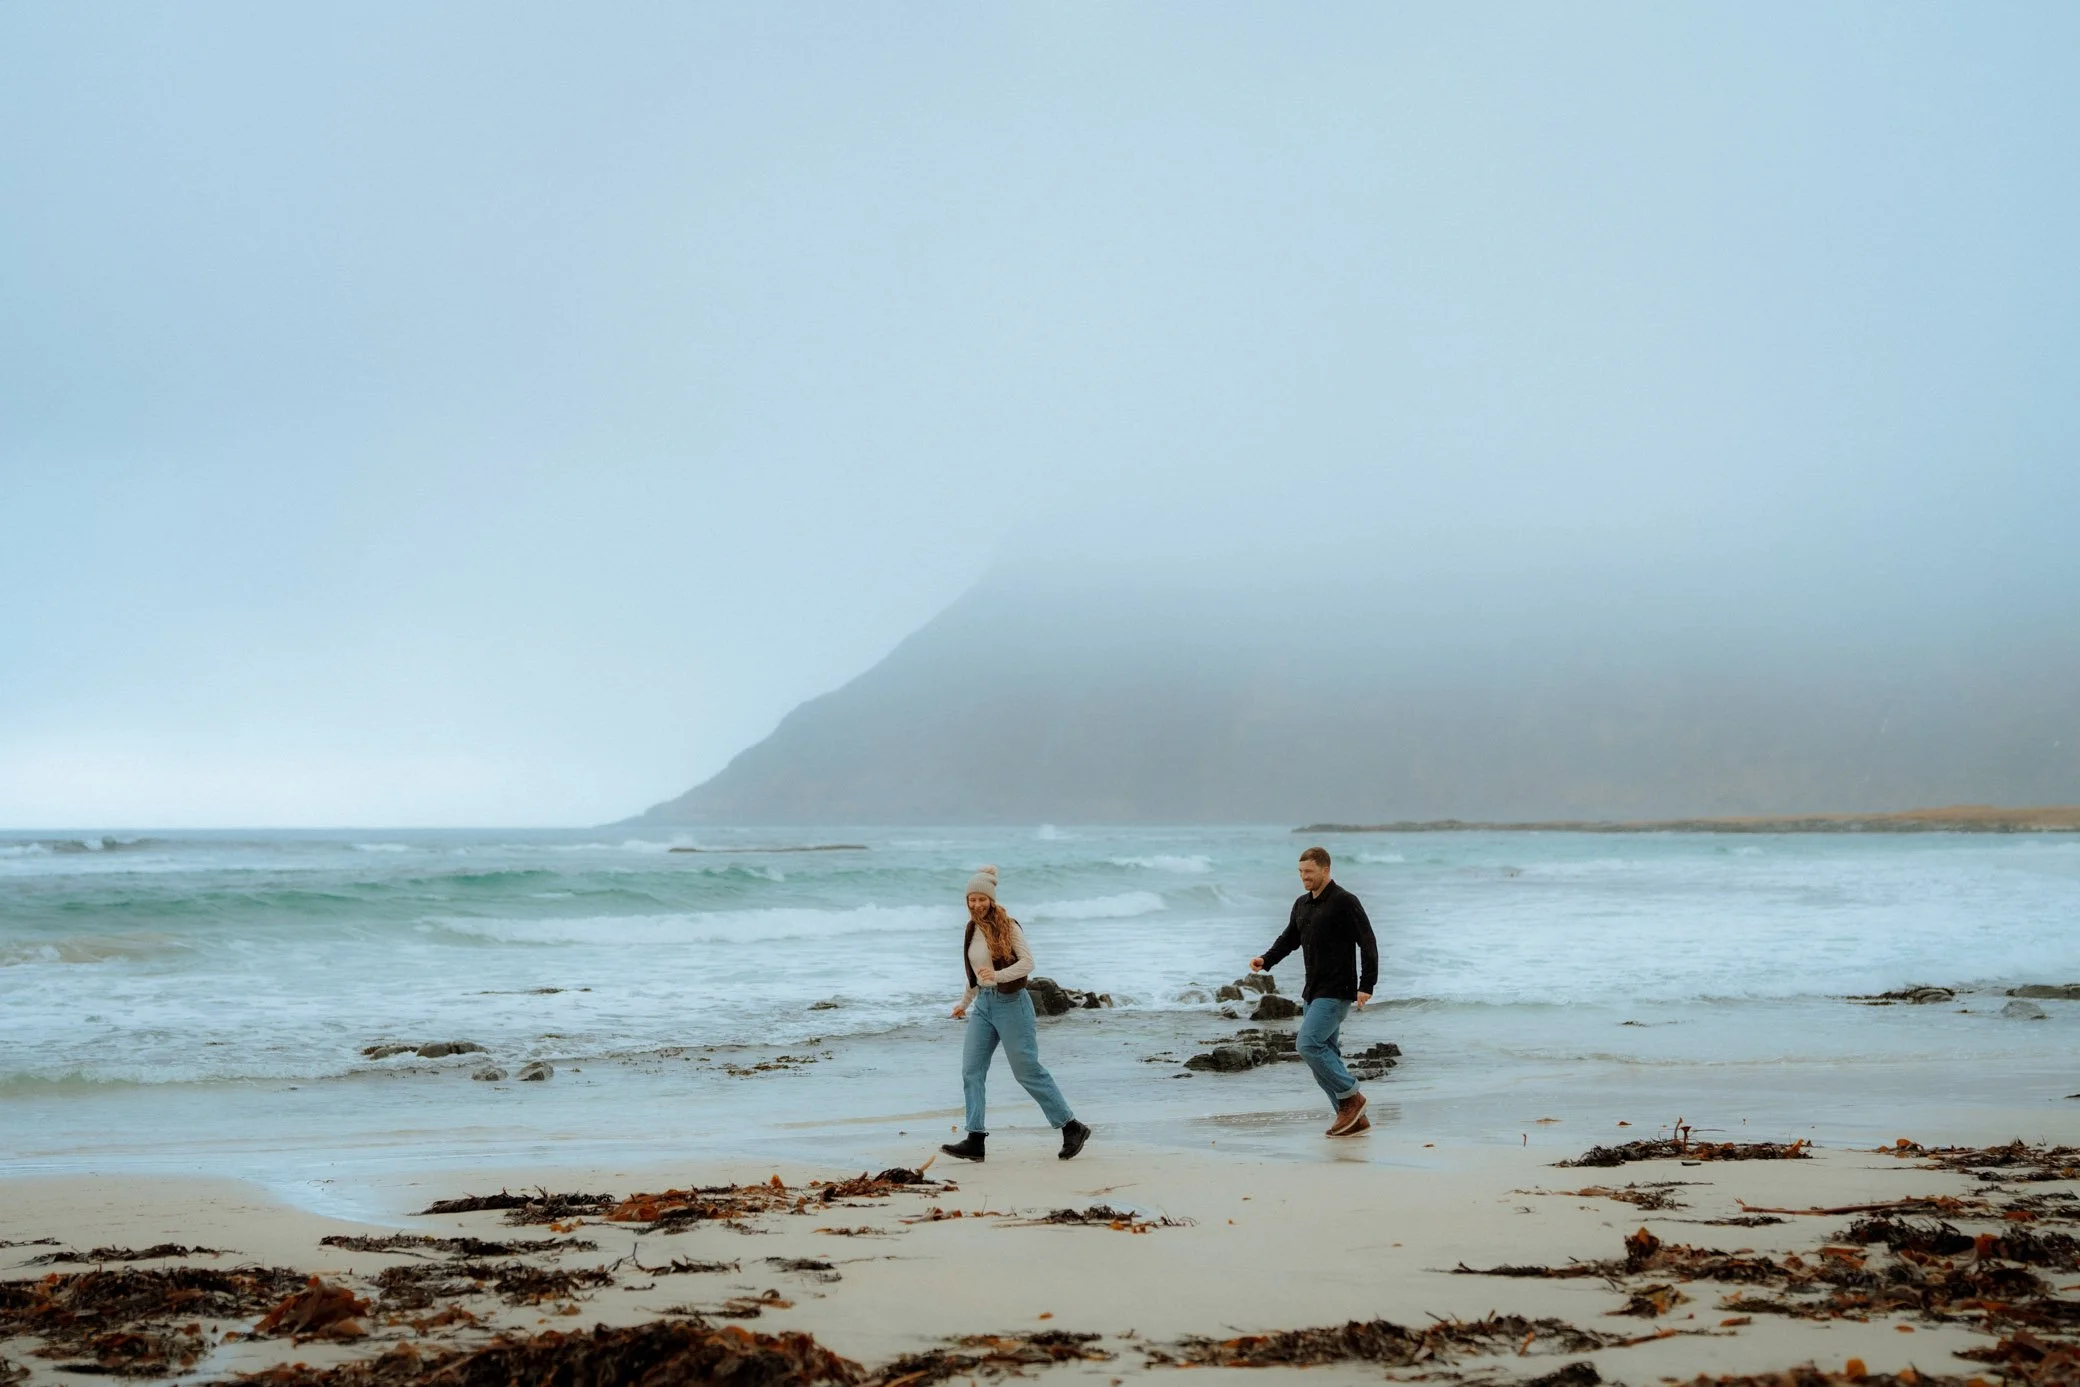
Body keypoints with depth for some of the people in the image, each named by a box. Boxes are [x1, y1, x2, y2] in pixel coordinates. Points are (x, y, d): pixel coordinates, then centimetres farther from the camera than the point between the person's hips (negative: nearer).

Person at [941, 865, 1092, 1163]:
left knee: (1027, 1070, -3)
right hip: (983, 1003, 7)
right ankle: (975, 1140, -2)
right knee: (971, 1069, -3)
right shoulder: (972, 930, 10)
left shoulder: (1007, 926, -9)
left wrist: (998, 976, -30)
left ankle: (1072, 1127, 9)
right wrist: (965, 1003, 32)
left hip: (1010, 1002, -7)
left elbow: (1027, 962, -16)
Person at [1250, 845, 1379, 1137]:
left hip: (1336, 991, -9)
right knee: (1323, 1053, 6)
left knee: (1309, 1044, -19)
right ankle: (1354, 1117, 12)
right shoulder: (1302, 905, 14)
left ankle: (1350, 1096, -5)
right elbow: (1289, 939, 22)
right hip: (1313, 991, 9)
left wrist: (1366, 986, -21)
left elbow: (1368, 944, -14)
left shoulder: (1344, 902, -11)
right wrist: (1265, 960, 3)